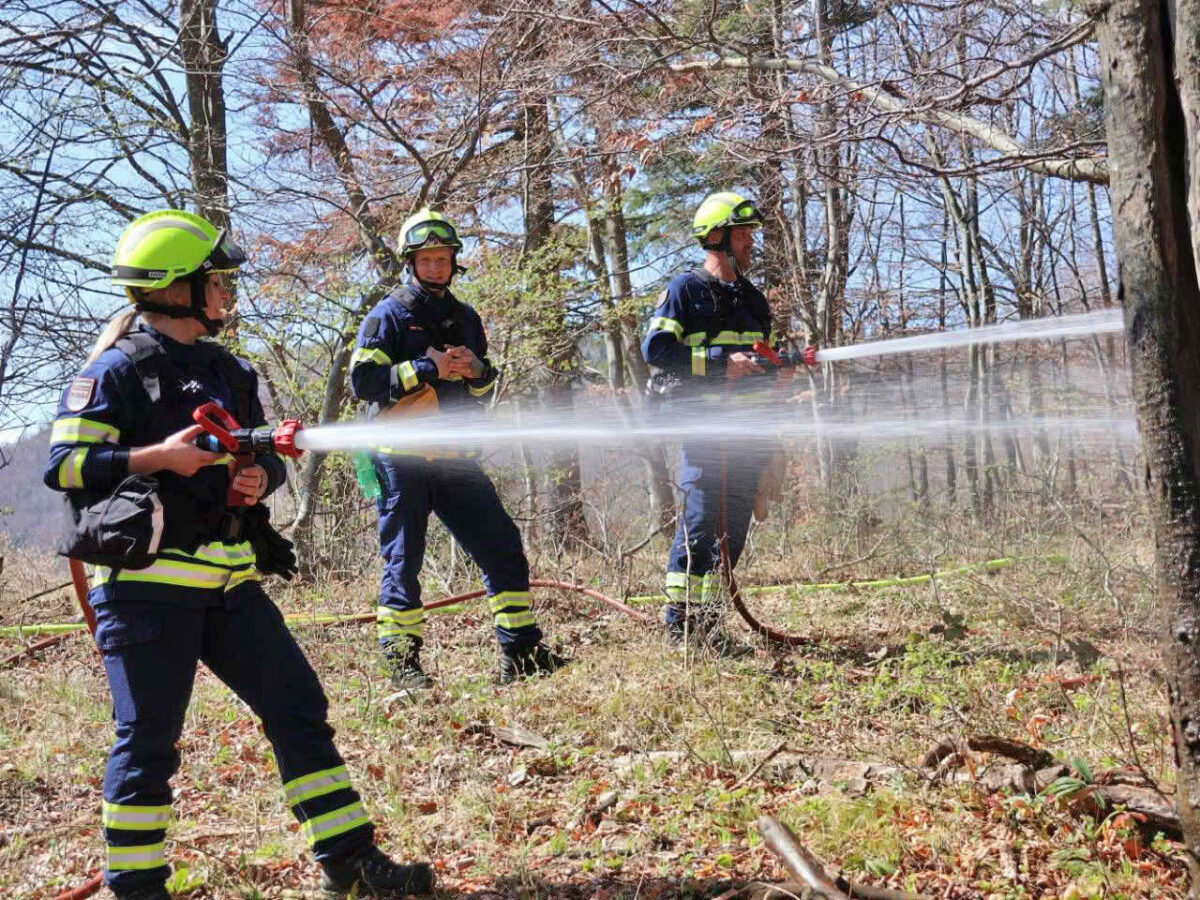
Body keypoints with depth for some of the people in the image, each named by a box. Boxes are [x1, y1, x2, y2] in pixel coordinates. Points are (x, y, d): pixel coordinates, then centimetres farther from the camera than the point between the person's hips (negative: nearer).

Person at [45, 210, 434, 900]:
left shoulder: (229, 372, 17)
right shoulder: (119, 370, -4)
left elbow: (271, 459, 22)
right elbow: (64, 465, -9)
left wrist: (260, 477, 0)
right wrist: (157, 459, -18)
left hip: (229, 581, 7)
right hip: (148, 582, -7)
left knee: (299, 708, 3)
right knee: (148, 741, 0)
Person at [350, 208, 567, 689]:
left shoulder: (464, 318, 17)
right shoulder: (389, 315, -1)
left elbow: (485, 389, 22)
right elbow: (363, 380, -12)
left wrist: (477, 369, -1)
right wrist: (427, 368, -17)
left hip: (455, 458, 6)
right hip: (402, 459, -6)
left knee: (503, 548, 4)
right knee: (403, 562, 0)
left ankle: (521, 652, 12)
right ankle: (402, 662, 10)